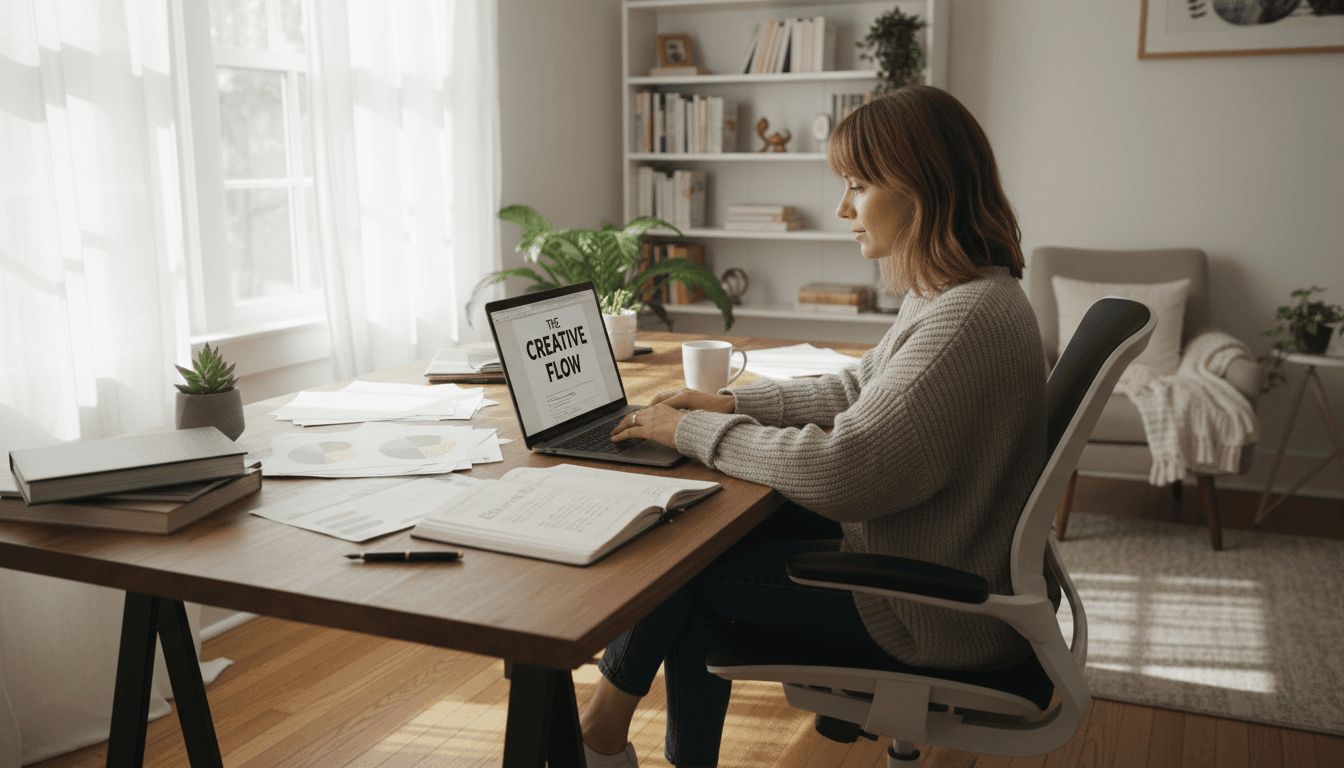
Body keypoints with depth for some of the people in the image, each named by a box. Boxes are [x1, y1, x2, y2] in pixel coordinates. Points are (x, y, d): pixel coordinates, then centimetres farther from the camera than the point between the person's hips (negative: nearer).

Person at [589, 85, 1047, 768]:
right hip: (929, 563, 9)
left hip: (937, 614, -9)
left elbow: (838, 470, -30)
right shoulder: (947, 295, 6)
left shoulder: (970, 317, -27)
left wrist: (692, 430, -18)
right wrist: (729, 402, 3)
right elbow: (854, 391, 15)